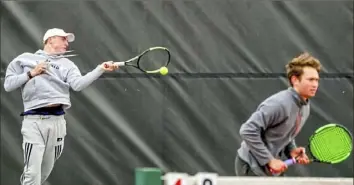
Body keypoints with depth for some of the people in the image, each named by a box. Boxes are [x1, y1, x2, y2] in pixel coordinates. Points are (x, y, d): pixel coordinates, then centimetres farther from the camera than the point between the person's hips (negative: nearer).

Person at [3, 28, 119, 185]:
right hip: (33, 120, -3)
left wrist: (100, 69, -15)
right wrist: (31, 74, -2)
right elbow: (8, 85, 8)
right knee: (33, 172, -13)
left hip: (56, 121, 3)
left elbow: (78, 84, -3)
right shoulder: (24, 59, 13)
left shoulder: (67, 64, 16)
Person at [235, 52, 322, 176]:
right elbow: (248, 130, -28)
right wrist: (270, 160, -26)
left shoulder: (305, 107, 6)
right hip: (252, 166, -9)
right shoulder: (279, 103, -25)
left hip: (272, 168, 9)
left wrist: (292, 150, -2)